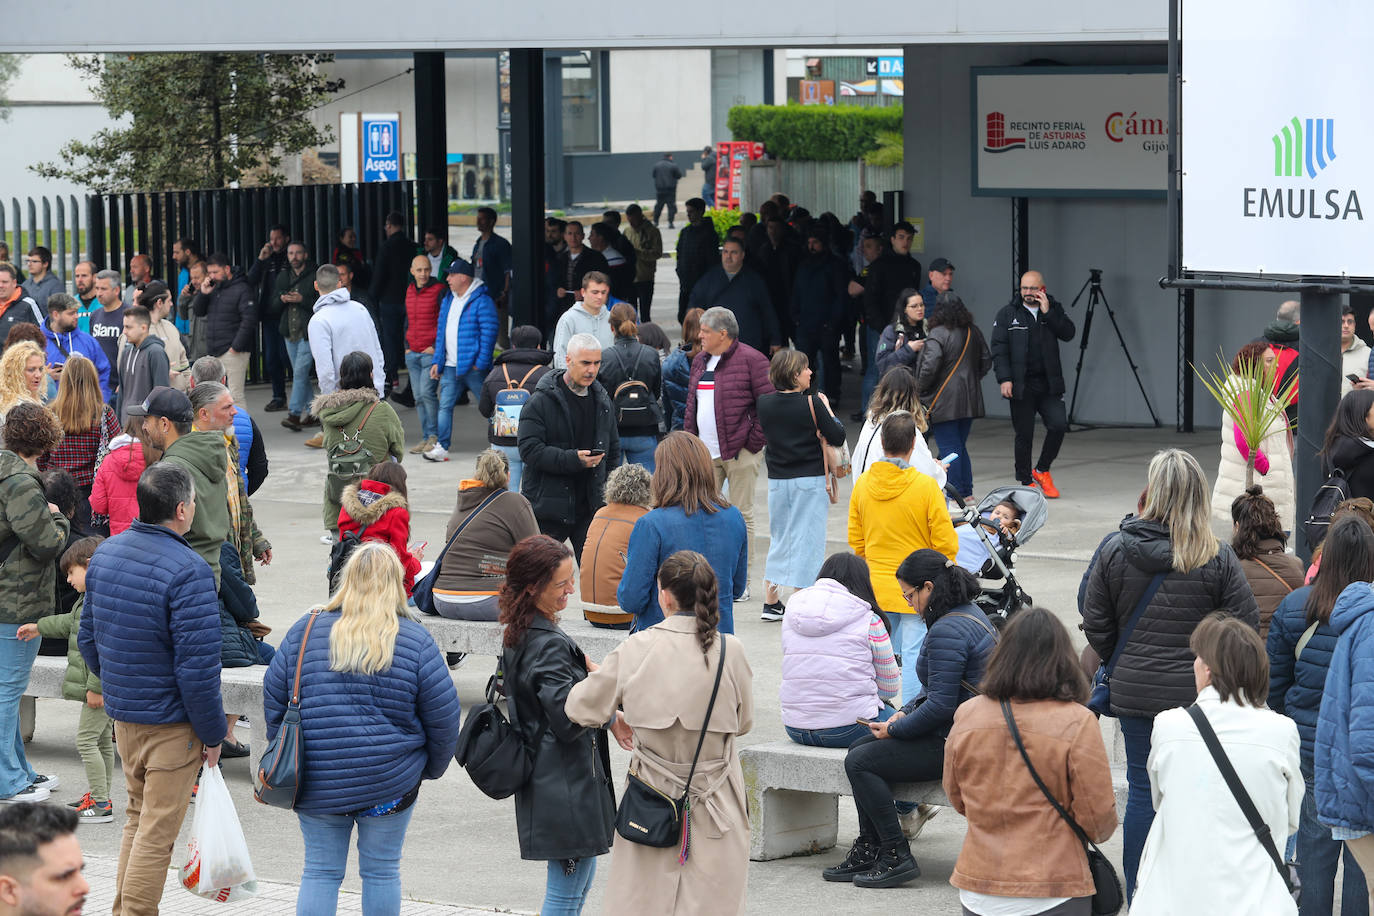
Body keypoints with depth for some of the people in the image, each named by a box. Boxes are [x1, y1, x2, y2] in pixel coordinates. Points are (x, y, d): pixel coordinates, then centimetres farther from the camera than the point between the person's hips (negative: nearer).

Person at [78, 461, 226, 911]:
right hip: (171, 722, -7)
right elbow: (197, 666, -23)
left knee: (138, 816, 21)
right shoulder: (188, 571, -22)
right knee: (158, 829, 1)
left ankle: (124, 906, 26)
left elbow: (88, 638, 13)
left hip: (122, 715, 8)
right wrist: (212, 733, -12)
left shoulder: (105, 554, 3)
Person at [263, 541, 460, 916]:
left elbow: (273, 702, 4)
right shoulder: (417, 642, -6)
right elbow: (444, 718, -3)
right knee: (381, 872, 10)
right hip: (390, 786, -1)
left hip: (317, 786, 1)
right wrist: (432, 768, 14)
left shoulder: (305, 631, -1)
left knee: (320, 871, 9)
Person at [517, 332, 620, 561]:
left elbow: (613, 449, 23)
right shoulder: (541, 401, -8)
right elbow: (529, 450, -16)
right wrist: (573, 460, -24)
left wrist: (608, 487, 12)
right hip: (548, 506, -5)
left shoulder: (602, 401, 12)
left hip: (591, 506, 5)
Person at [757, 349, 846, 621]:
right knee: (807, 538, 1)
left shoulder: (765, 404, -1)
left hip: (777, 480, 5)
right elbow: (837, 437, -10)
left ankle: (771, 602, 19)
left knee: (778, 537, 16)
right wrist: (828, 409, 4)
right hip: (810, 480, -5)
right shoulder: (811, 404, -14)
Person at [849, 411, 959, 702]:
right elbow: (946, 544, -10)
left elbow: (856, 541, 8)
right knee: (914, 656, -1)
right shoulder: (926, 485, -15)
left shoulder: (862, 483, -2)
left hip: (876, 588, 4)